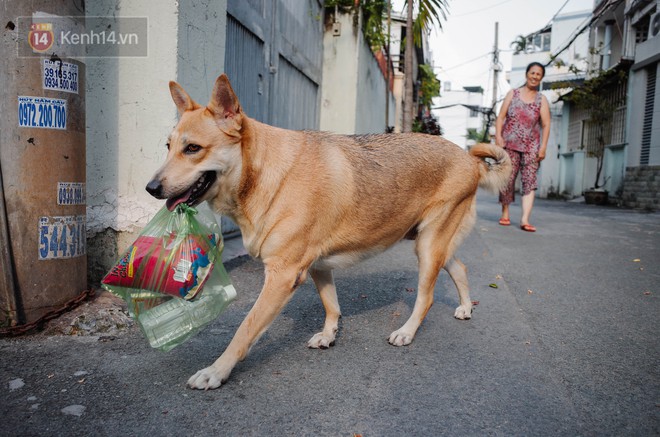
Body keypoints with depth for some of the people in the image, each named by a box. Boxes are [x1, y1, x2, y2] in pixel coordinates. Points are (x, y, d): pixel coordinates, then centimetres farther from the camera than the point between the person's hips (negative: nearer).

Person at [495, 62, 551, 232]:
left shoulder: (542, 100, 10)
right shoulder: (513, 94, 10)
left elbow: (546, 125, 5)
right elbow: (501, 117, 5)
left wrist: (543, 147, -4)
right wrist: (498, 136, -8)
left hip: (531, 146, 1)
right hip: (510, 143, 0)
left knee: (530, 181, -10)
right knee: (507, 178, -2)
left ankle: (525, 219, -15)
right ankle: (505, 213, 15)